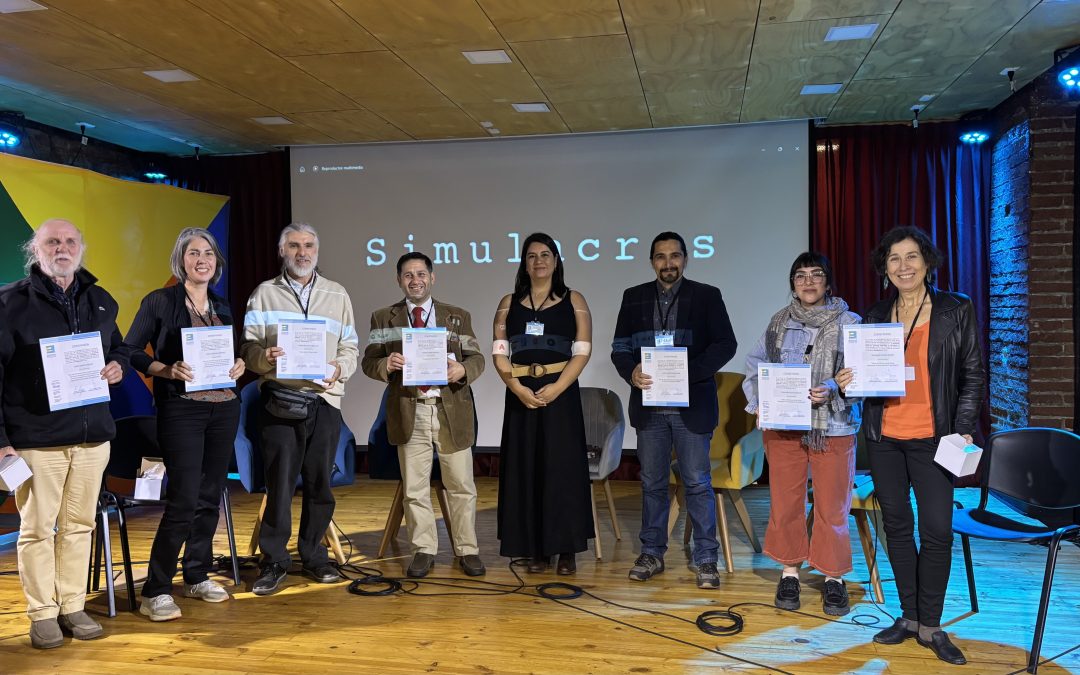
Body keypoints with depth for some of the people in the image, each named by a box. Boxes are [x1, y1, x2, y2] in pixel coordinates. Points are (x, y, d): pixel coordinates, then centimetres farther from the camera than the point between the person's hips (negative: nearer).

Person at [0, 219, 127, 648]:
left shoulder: (100, 301, 12)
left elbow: (118, 347, 26)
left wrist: (118, 365, 0)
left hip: (92, 435, 4)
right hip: (35, 437, -4)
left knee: (79, 525, 10)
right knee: (37, 528, 3)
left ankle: (73, 607, 21)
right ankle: (43, 614, 16)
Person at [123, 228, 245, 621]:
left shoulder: (222, 307, 13)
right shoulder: (160, 302, -3)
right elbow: (130, 351, -5)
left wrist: (239, 364, -3)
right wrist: (167, 370, -19)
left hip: (223, 409, 6)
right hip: (181, 410, -6)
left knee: (210, 497, 10)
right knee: (183, 500, -11)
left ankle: (197, 577, 23)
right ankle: (155, 592, 0)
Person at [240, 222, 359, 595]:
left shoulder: (338, 295, 14)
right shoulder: (264, 294, 9)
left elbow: (350, 347, 12)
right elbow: (248, 348, 4)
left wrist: (340, 367, -9)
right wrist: (264, 356, -17)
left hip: (325, 399, 2)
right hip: (280, 400, -2)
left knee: (319, 482, 6)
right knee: (279, 480, -3)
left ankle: (313, 555, 20)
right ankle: (274, 560, 9)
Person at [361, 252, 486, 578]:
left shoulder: (458, 316, 8)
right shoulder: (383, 318, 7)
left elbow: (477, 358, 5)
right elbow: (368, 362, 5)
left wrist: (463, 369, -17)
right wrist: (386, 364, -18)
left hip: (451, 410, 0)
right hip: (409, 412, 0)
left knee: (461, 485, 6)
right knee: (414, 487, 8)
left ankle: (467, 549, 19)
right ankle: (423, 550, 22)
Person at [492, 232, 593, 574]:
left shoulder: (573, 301, 5)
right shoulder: (509, 303, 11)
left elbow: (582, 352, -3)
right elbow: (499, 353, 3)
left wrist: (556, 388, -15)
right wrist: (517, 388, -13)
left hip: (561, 393, -2)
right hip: (520, 394, 2)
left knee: (563, 467, -2)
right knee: (526, 468, 2)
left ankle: (567, 549, 7)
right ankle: (536, 549, 10)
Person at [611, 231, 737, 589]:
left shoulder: (707, 296, 2)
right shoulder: (634, 298, 8)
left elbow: (726, 344, -4)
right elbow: (620, 347, 7)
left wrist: (690, 372, -17)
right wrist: (631, 372, -14)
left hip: (692, 406, -2)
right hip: (649, 404, 3)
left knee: (698, 483, 1)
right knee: (652, 483, 11)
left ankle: (706, 560, 11)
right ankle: (652, 553, 22)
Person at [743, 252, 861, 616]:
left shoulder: (849, 323, 0)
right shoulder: (779, 322, 8)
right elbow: (755, 367, 14)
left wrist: (834, 390, -22)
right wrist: (759, 402, -2)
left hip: (833, 427, -2)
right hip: (783, 426, 3)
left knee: (832, 506, 3)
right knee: (785, 502, 9)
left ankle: (834, 578, 19)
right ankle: (790, 572, 24)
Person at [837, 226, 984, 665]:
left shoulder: (956, 311, 0)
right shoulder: (875, 317, 8)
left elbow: (974, 376, 0)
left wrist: (964, 430, -10)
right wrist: (847, 383, -8)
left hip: (931, 438, -3)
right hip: (884, 438, 4)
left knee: (937, 530, -5)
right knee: (897, 526, 10)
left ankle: (930, 625, 9)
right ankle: (909, 617, 22)